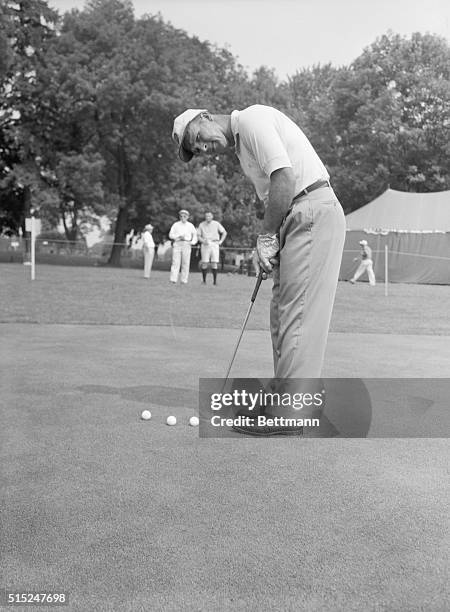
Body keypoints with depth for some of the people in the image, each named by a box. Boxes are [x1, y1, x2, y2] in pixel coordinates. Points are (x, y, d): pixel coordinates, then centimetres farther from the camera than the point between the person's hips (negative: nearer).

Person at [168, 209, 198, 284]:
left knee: (186, 263, -3)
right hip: (177, 244, -1)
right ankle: (173, 279, -16)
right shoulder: (176, 225, 7)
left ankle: (184, 280, 1)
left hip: (186, 245, 1)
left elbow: (195, 234, 21)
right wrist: (179, 236, -12)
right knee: (175, 262, -10)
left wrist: (193, 242, 6)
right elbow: (171, 235, 2)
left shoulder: (190, 226, 10)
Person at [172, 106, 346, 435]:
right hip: (300, 218, 10)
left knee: (297, 313, -10)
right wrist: (270, 245, 3)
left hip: (313, 213, -10)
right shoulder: (242, 146, 23)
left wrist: (267, 237, -10)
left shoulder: (251, 118, -6)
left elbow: (284, 178, -18)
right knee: (283, 312, 10)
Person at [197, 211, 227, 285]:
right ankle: (204, 280, 4)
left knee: (214, 263, -6)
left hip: (214, 245, 0)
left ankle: (215, 280, -2)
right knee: (204, 263, -5)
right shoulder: (201, 225, 6)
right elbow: (198, 236, 7)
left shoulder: (216, 224, 5)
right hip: (205, 245, 0)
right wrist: (203, 241, -11)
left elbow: (224, 232, 14)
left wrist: (220, 241, 4)